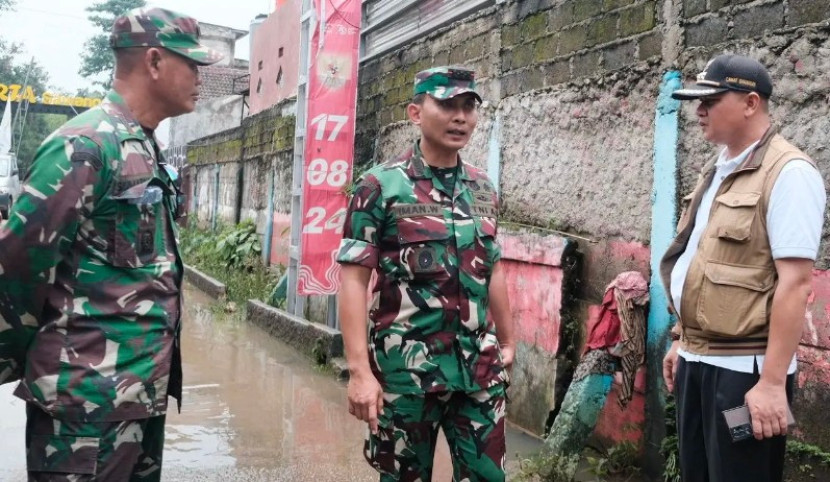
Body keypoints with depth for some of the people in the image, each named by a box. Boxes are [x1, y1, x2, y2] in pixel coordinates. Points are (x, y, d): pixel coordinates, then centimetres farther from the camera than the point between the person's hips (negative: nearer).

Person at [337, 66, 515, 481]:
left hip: (478, 366, 5)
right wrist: (360, 370, -17)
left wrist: (506, 341, 20)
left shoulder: (484, 190, 9)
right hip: (406, 366, -4)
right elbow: (353, 278, -10)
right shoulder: (381, 186, -6)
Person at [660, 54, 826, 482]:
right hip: (696, 361, 8)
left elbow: (794, 282, -19)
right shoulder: (716, 172, 13)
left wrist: (772, 381, -22)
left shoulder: (787, 173, -14)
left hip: (744, 367, -8)